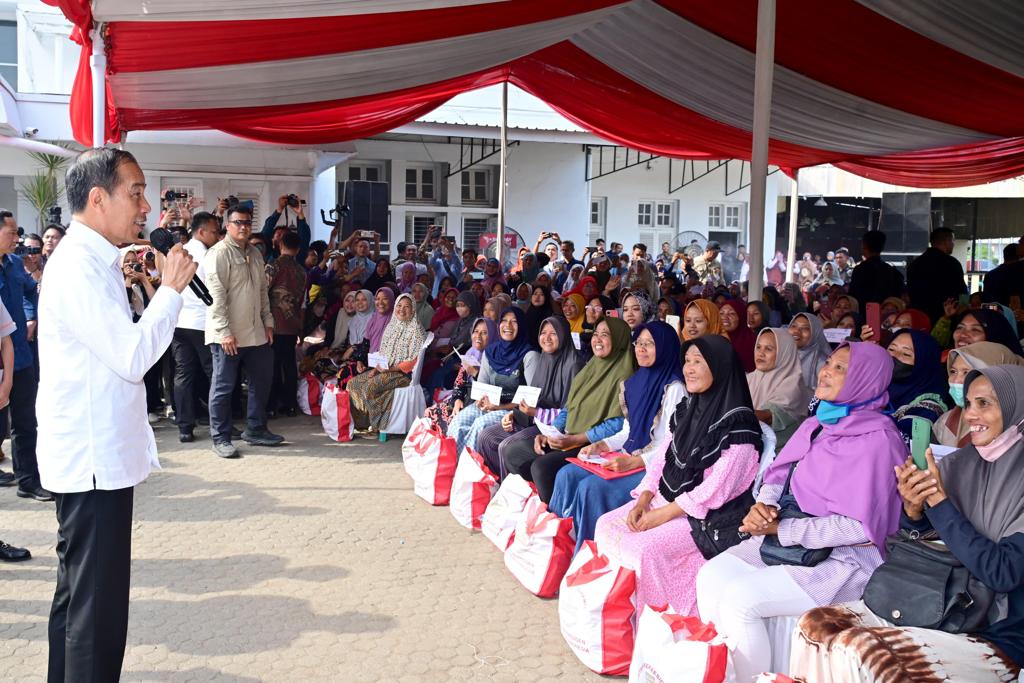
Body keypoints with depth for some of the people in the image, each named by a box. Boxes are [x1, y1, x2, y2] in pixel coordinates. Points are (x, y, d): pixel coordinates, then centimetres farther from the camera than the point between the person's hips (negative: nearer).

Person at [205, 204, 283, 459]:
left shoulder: (254, 254, 15)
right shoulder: (219, 254, -10)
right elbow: (216, 295, -16)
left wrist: (268, 322, 14)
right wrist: (225, 332, -21)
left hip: (256, 333, 8)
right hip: (228, 335, -8)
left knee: (261, 382, 14)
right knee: (223, 387, 1)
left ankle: (255, 429, 27)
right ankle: (220, 438, 10)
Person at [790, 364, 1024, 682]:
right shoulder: (958, 464, 6)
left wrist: (938, 500, -18)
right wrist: (912, 507, -11)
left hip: (998, 637, -6)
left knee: (856, 651, -27)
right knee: (816, 623, -13)